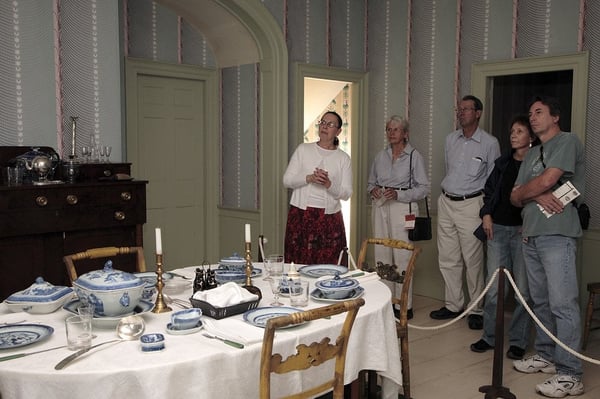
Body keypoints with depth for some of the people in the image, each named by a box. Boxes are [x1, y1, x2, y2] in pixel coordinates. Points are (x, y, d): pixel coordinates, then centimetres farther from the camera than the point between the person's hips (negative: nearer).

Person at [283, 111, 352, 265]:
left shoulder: (343, 158, 7)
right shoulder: (303, 149, 8)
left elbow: (346, 194, 2)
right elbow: (287, 180, 2)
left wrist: (329, 184, -16)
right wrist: (309, 178, -15)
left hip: (329, 217, 0)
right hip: (301, 214, 0)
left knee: (327, 265, -2)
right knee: (298, 263, -2)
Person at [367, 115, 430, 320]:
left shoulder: (414, 156, -1)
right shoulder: (381, 156, 14)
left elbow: (423, 188, -4)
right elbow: (371, 182, 21)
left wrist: (398, 194, -16)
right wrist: (373, 190, -2)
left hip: (403, 207, -5)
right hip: (380, 208, 5)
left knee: (402, 256, -5)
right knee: (381, 254, 7)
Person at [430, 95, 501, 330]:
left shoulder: (489, 143, -4)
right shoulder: (450, 139, 12)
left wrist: (486, 209, -3)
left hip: (470, 204, -6)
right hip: (446, 202, 6)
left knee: (473, 260, -4)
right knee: (447, 259, 9)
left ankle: (476, 310, 8)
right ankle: (453, 305, 21)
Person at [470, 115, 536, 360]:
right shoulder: (503, 163, 13)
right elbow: (489, 190, 21)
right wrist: (486, 214, 8)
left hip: (524, 230, -4)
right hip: (498, 229, 4)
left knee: (523, 289, 2)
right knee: (494, 287, 6)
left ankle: (518, 341, 14)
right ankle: (490, 336, 17)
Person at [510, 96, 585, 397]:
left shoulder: (567, 141, -1)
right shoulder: (532, 154, 22)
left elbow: (546, 180, -14)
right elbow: (514, 198, 14)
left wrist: (523, 191, 6)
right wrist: (537, 196, -7)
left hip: (557, 235, -8)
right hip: (530, 235, 8)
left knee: (562, 304, -9)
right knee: (540, 301, 13)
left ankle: (569, 375, -5)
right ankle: (546, 355, 24)